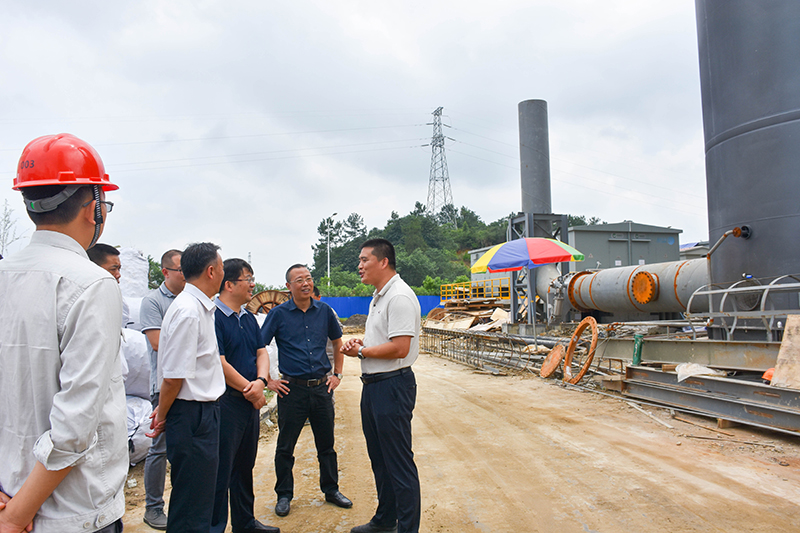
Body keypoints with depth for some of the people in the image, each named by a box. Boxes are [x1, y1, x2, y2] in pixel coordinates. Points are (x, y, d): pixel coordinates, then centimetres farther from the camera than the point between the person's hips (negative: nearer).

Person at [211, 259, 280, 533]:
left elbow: (261, 352, 10)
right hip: (226, 403, -8)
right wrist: (251, 392, -12)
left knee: (245, 466, 19)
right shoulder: (214, 317, -15)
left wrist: (260, 381, -10)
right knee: (222, 470, 1)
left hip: (250, 401, 8)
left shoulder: (249, 318, 12)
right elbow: (220, 364, -20)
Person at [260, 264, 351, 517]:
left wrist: (337, 374, 11)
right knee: (285, 447, 8)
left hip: (322, 388, 3)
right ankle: (284, 495, 24)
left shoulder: (324, 311, 4)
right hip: (292, 389, -2)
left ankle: (331, 490, 30)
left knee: (326, 444, 13)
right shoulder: (279, 314, -5)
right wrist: (267, 380, -6)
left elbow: (338, 343, 17)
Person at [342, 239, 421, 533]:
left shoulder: (400, 296, -18)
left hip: (393, 386, -11)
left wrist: (361, 352, -13)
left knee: (399, 463, -1)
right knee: (379, 458, 20)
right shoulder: (378, 296, 16)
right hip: (373, 385, 11)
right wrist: (361, 343, 5)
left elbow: (399, 348, -25)